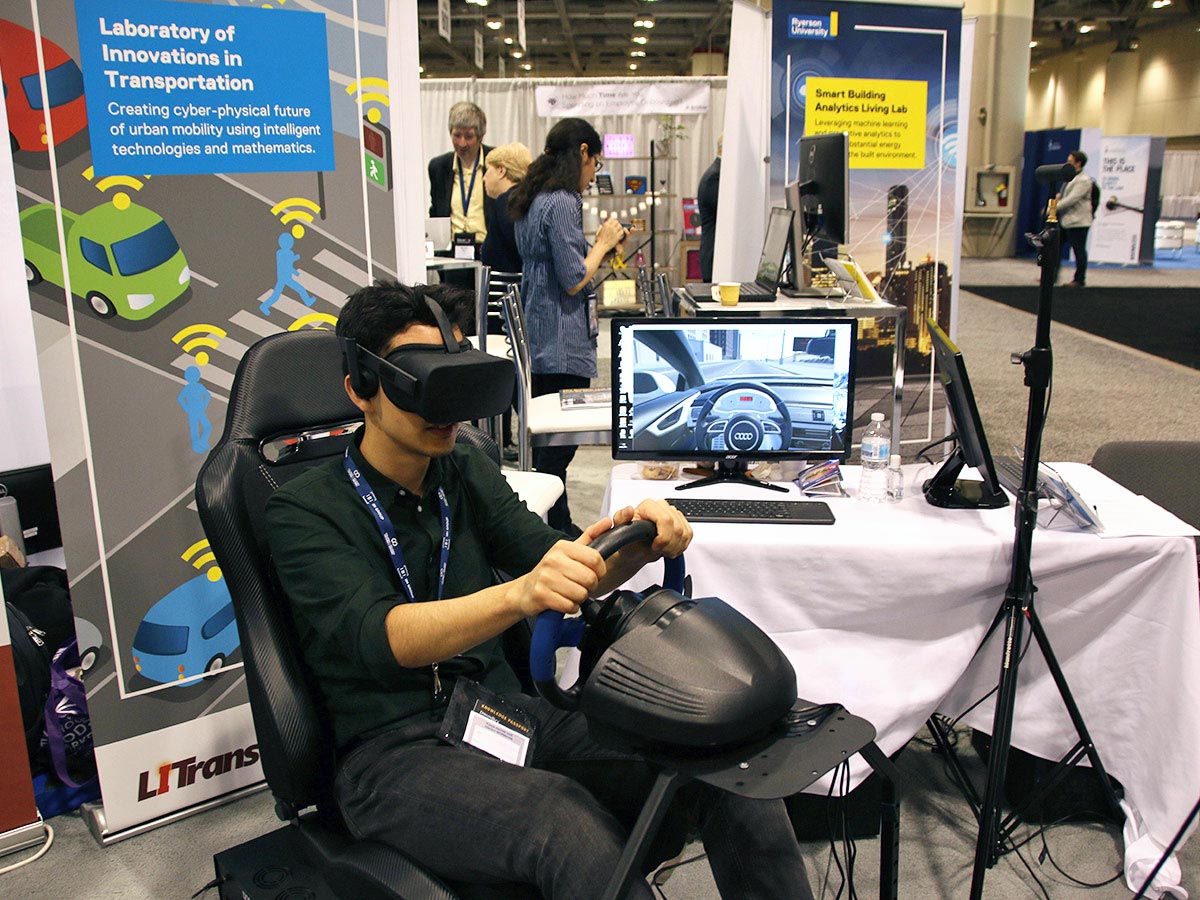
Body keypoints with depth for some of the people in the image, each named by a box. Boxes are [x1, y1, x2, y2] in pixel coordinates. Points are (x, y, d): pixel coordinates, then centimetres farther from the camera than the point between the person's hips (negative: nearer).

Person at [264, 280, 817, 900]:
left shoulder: (468, 474, 12)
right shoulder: (304, 511, -6)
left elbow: (558, 562, 4)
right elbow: (376, 637, -23)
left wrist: (632, 547, -19)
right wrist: (518, 595, -41)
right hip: (394, 754, -5)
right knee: (577, 834, -36)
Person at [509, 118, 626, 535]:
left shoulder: (532, 199, 14)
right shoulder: (562, 203, -16)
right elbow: (573, 280, -18)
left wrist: (598, 246, 18)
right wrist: (602, 243, -3)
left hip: (539, 339, 10)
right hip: (562, 343, -10)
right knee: (562, 440, -4)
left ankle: (559, 527, 26)